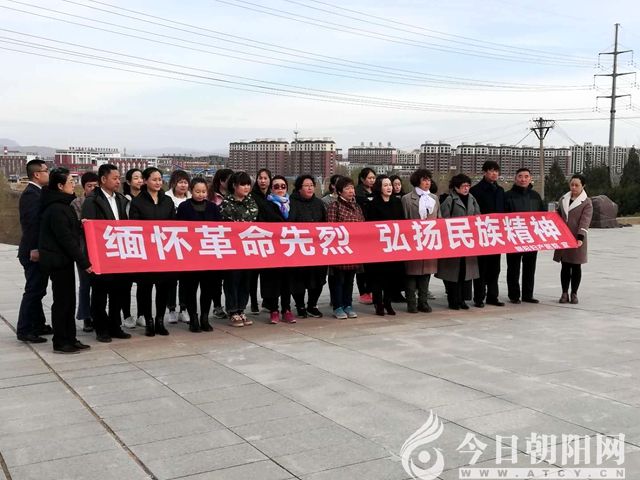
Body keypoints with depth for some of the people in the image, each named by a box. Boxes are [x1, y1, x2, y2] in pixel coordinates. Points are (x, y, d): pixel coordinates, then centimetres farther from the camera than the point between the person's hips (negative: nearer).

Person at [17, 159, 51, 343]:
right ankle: (24, 330, 2)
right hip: (34, 252, -10)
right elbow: (30, 223, -23)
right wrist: (34, 249, -25)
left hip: (38, 251, 10)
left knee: (37, 290, 16)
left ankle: (38, 325, 25)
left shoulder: (37, 192, 14)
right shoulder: (31, 194, -16)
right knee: (33, 291, -4)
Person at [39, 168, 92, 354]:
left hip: (64, 260, 9)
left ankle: (70, 339, 20)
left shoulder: (62, 205, 11)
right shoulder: (56, 209, -19)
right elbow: (67, 239, -22)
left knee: (68, 301, 13)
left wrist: (79, 224, 0)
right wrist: (84, 262, -20)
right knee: (62, 301, -1)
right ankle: (60, 343, 8)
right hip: (58, 260, -9)